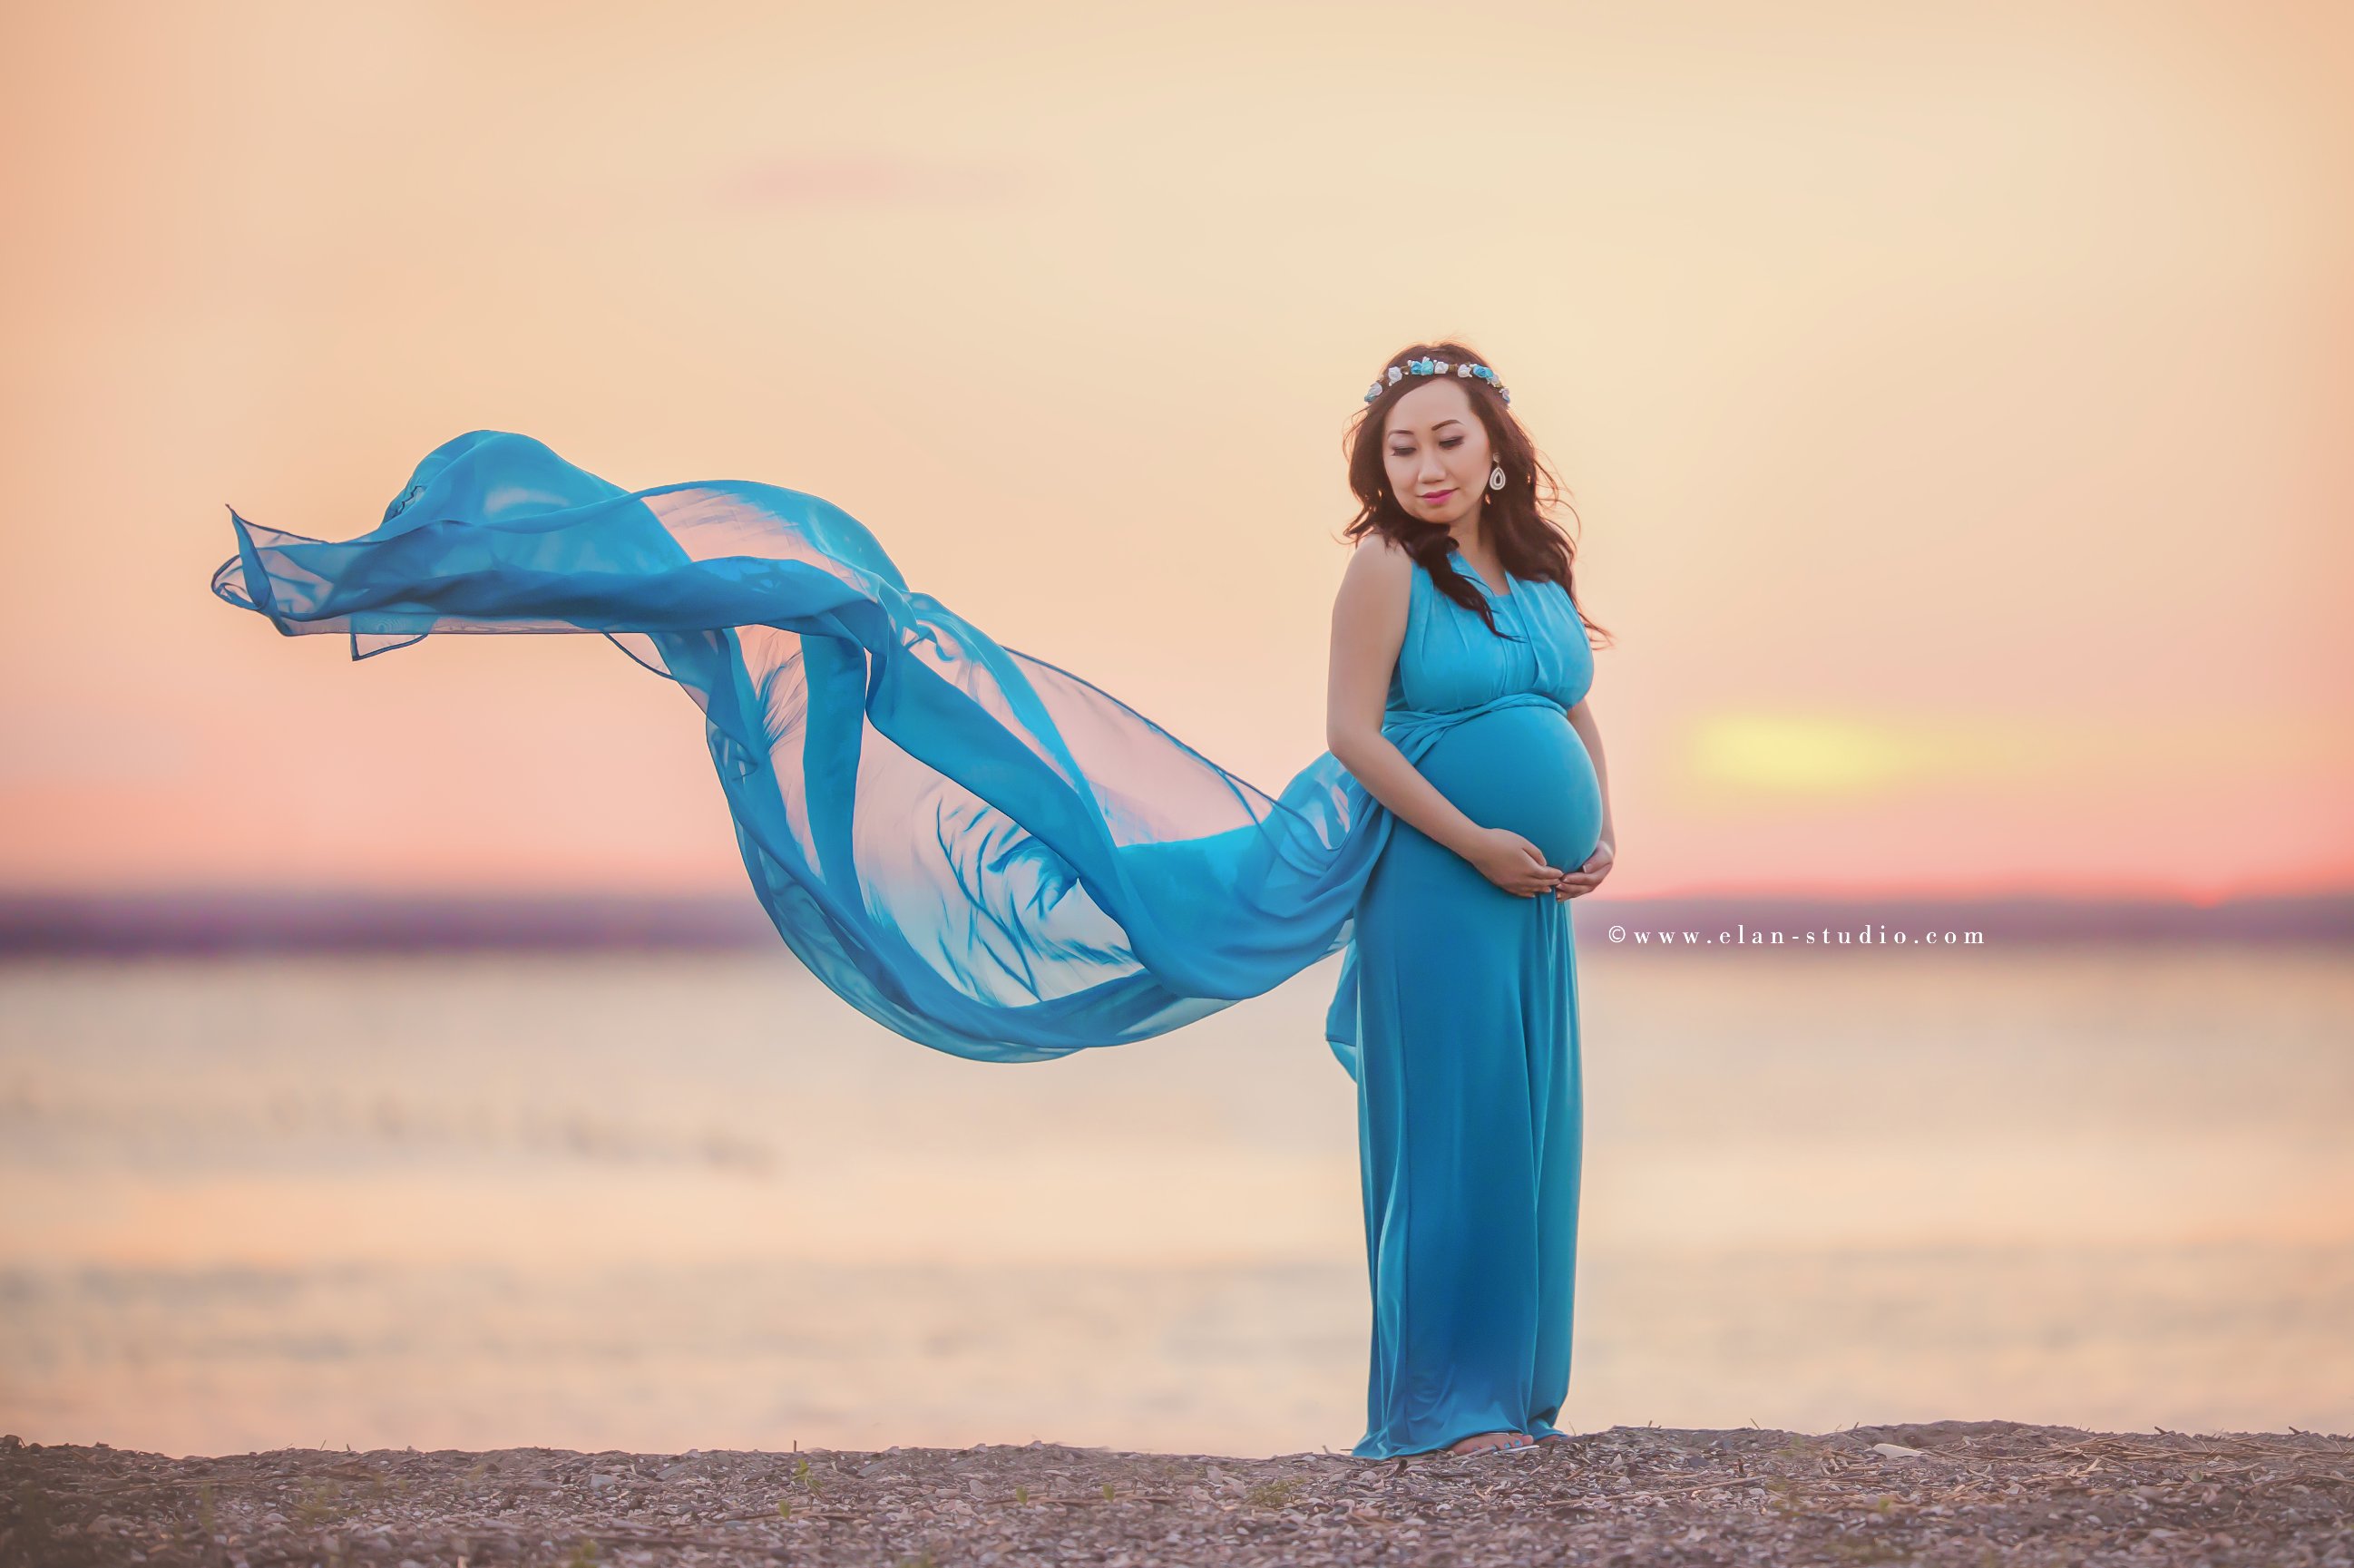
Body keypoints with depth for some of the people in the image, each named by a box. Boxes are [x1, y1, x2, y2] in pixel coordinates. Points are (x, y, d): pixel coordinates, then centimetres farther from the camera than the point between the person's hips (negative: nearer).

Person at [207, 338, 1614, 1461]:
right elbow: (1356, 731, -14)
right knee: (1448, 1124, -5)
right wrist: (1473, 839, -16)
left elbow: (1577, 714, 20)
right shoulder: (1390, 574, -9)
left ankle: (1504, 1393, 13)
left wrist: (1599, 833, 7)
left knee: (1520, 1128, 8)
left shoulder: (1540, 569, 11)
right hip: (1429, 875, -7)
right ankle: (1443, 1403, 0)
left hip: (1525, 889, 7)